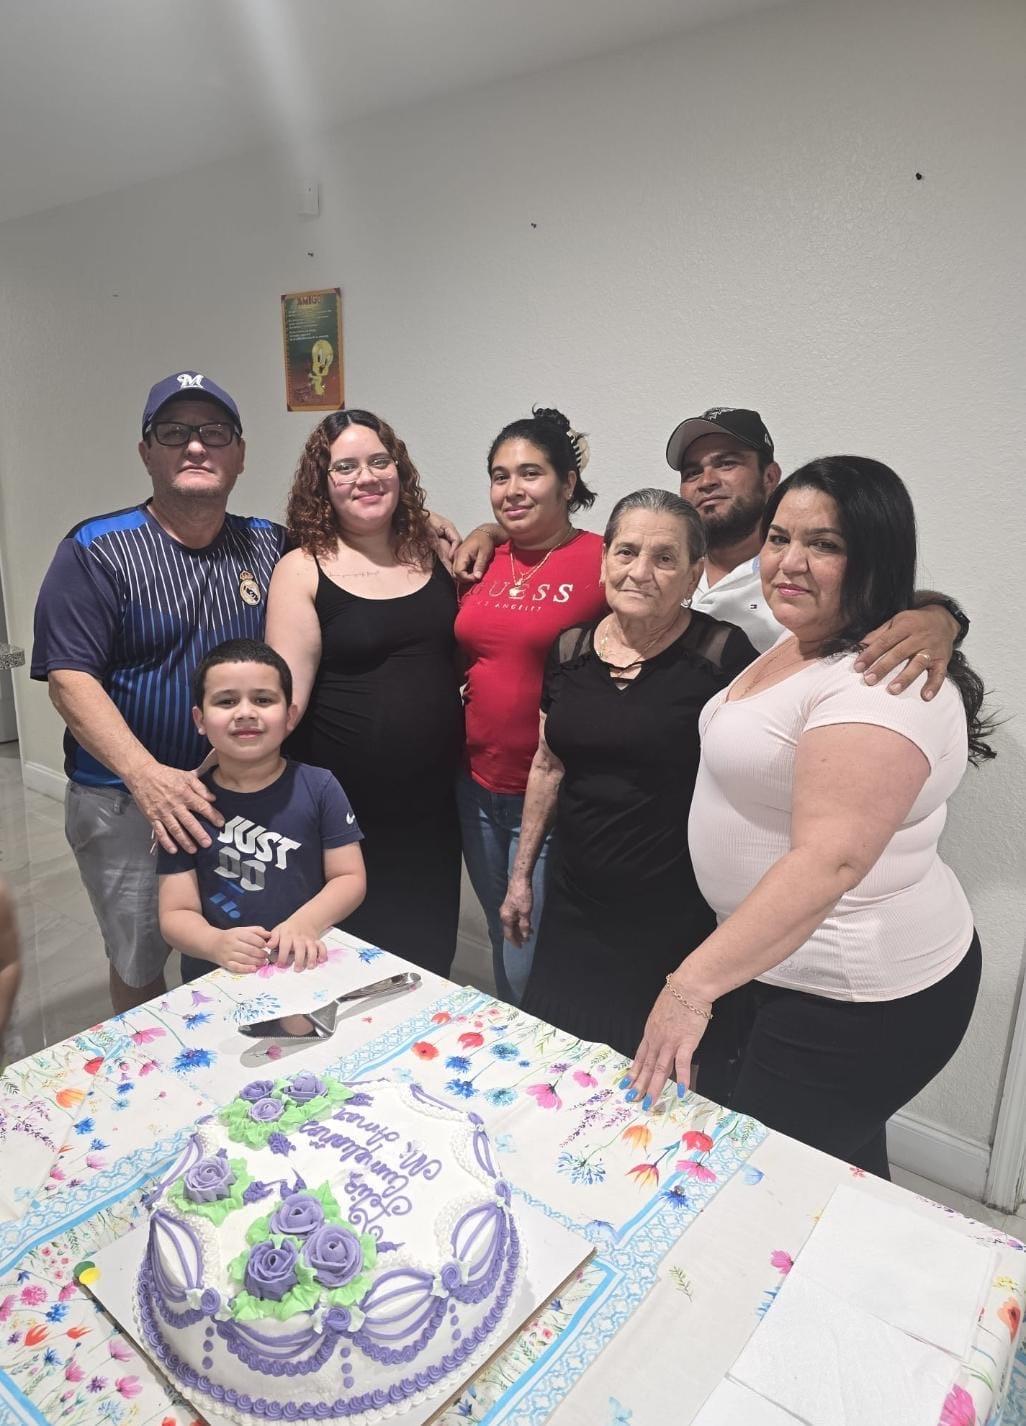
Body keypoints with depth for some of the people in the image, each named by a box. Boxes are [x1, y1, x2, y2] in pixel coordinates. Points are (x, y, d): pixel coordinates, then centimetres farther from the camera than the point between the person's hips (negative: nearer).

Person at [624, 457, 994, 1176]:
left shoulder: (882, 686, -25)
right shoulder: (795, 645, 7)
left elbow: (829, 862, -32)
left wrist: (695, 983, -32)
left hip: (855, 1001, -9)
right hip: (780, 959, 10)